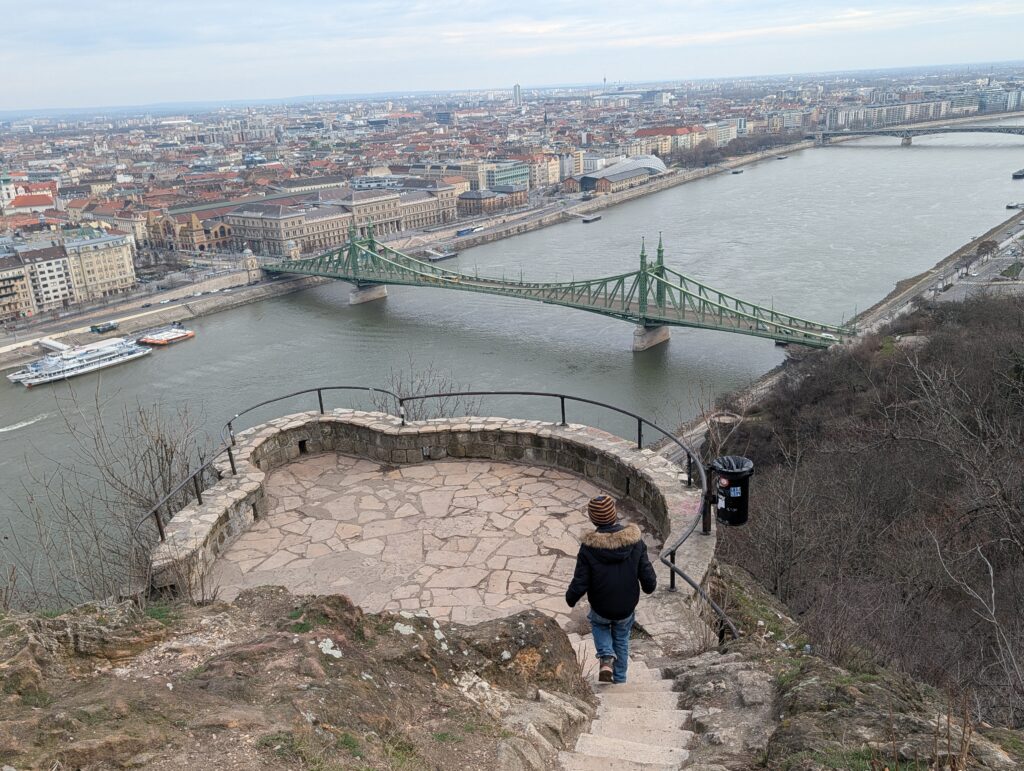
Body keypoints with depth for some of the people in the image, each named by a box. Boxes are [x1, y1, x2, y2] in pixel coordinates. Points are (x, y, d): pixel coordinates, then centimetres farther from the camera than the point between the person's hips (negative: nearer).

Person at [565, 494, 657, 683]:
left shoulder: (589, 547, -23)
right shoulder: (635, 540, -17)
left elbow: (580, 584, -17)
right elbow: (648, 578, -11)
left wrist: (570, 599, 3)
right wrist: (650, 586, 12)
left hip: (600, 607, -2)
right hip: (627, 607, 2)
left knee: (599, 624, 31)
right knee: (621, 639, 27)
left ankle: (606, 658, 9)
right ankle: (620, 679, 35)